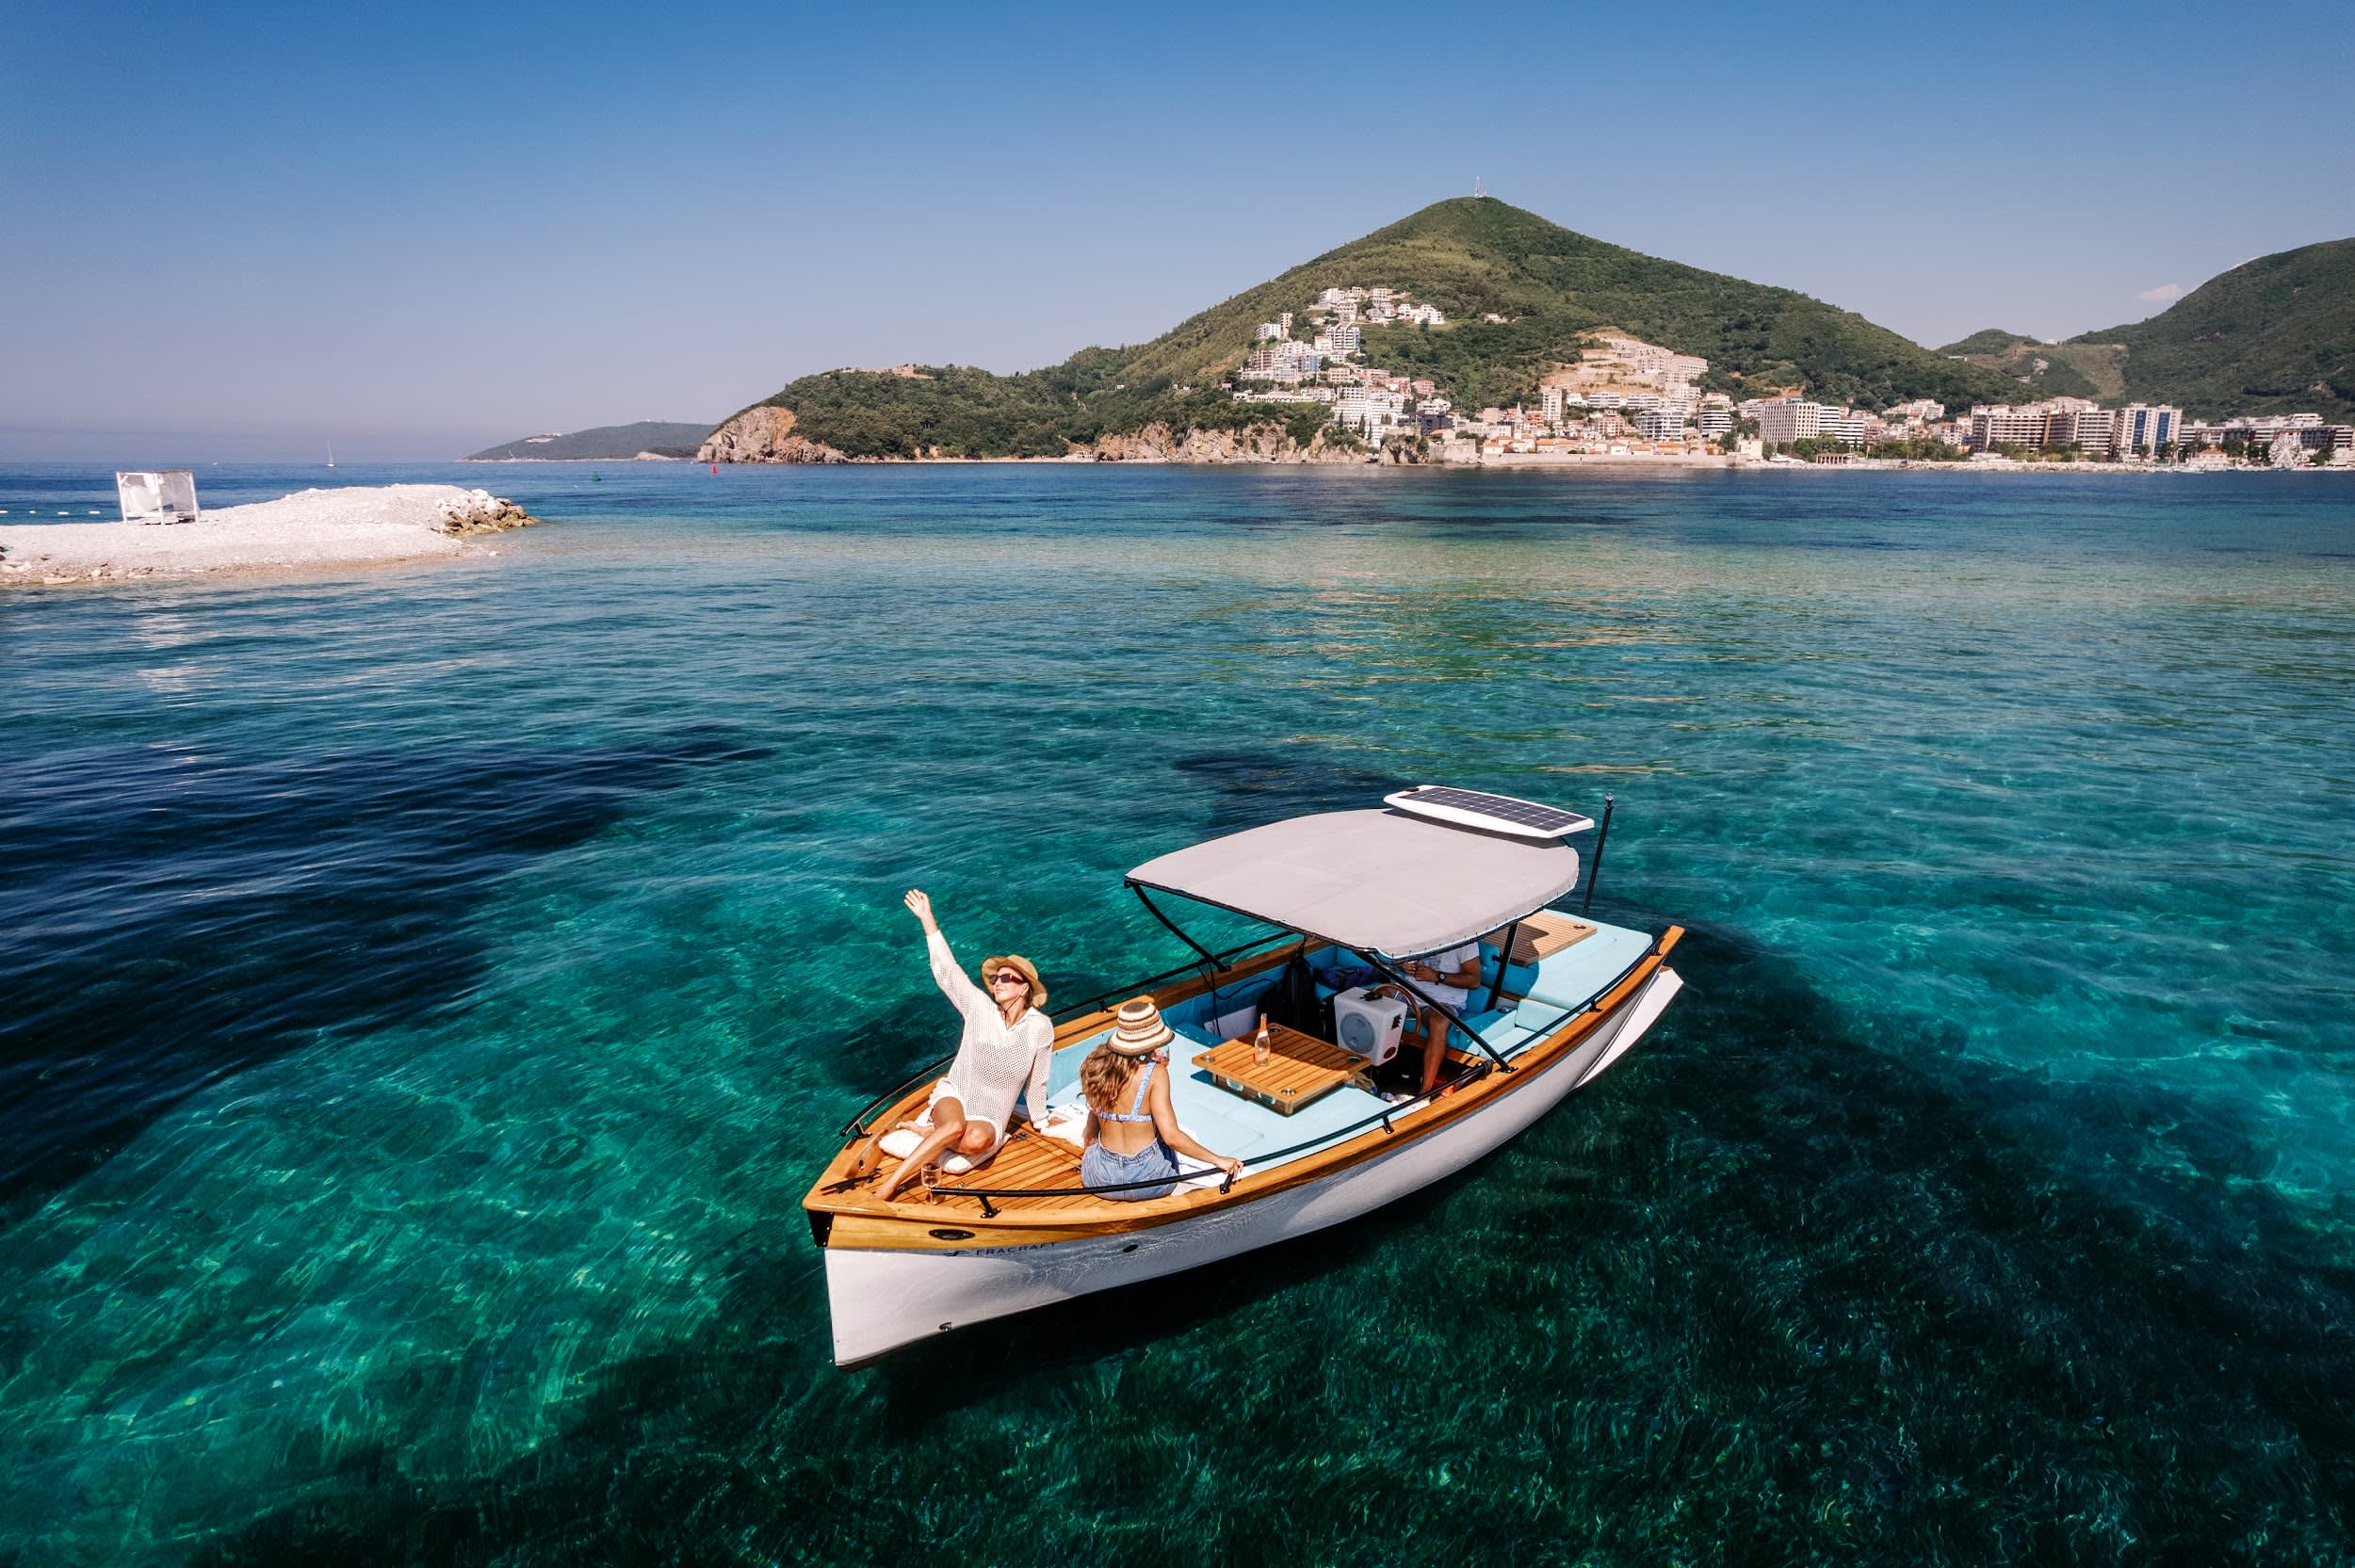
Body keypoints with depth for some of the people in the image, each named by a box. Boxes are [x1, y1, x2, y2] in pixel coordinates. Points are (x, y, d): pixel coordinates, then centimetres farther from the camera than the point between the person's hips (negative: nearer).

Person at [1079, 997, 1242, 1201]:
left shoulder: (1097, 1065, -6)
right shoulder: (1155, 1073, -18)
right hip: (1145, 1178, -3)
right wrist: (1218, 1160, -13)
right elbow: (1171, 1136, -22)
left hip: (1100, 1180, 3)